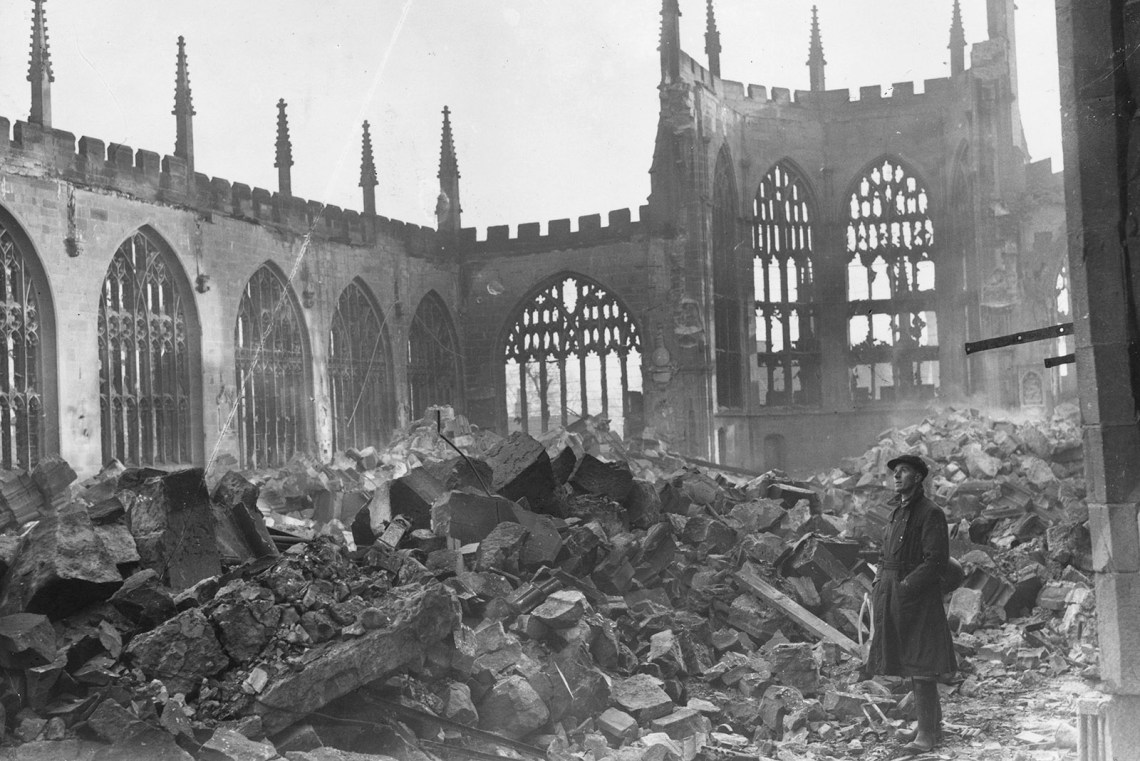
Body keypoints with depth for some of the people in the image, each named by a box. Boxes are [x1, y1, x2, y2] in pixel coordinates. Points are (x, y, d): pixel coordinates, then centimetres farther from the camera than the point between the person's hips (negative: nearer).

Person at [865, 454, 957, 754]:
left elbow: (936, 560, -17)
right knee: (909, 663, 15)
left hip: (918, 597, -9)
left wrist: (906, 586, -20)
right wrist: (879, 582, 7)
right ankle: (932, 725, 26)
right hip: (893, 597, 9)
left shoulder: (930, 513, -11)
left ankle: (927, 734, -1)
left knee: (920, 666, -7)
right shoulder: (898, 512, 14)